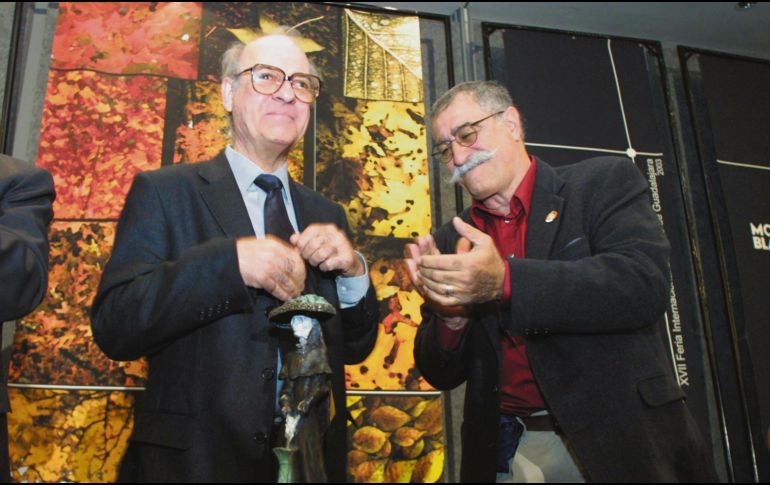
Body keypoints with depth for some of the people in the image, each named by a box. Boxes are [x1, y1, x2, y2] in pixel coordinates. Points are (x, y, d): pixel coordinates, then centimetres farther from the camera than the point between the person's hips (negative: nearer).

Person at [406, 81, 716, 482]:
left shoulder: (603, 182, -2)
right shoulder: (451, 242, 7)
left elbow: (644, 283, -19)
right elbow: (442, 374, 7)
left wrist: (505, 282, -28)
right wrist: (450, 315, -15)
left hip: (622, 442, -3)